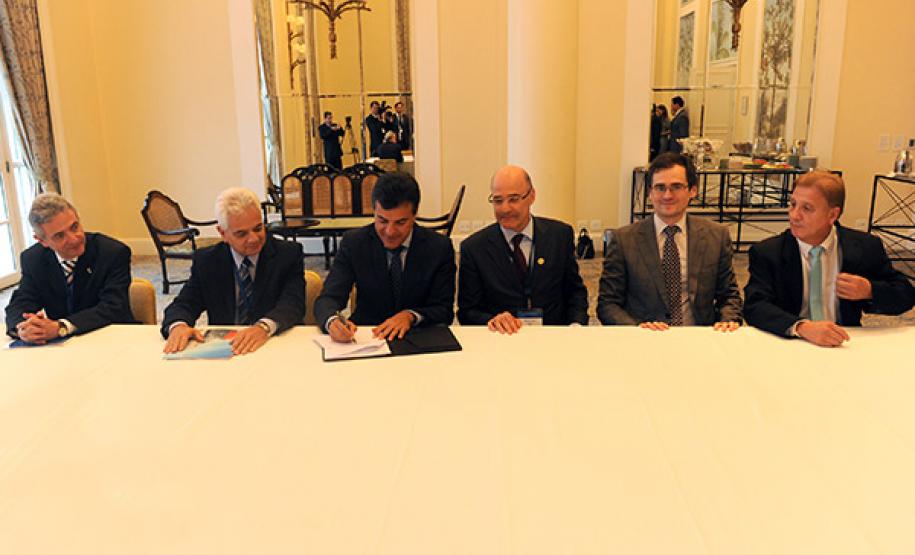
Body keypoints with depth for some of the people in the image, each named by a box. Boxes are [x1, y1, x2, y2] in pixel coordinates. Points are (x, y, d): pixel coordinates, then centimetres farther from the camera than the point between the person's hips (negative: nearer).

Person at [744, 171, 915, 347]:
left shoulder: (866, 247, 1)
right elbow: (755, 307, -16)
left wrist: (870, 291, -12)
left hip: (843, 347, 4)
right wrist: (802, 327, -32)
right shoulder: (766, 252, -5)